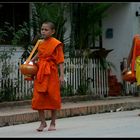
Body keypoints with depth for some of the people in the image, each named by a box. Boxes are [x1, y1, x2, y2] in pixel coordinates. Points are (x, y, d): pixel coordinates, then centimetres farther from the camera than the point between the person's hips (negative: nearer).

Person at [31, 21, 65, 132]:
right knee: (38, 98, 1)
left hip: (52, 73, -5)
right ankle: (43, 122, 13)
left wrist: (62, 75, -14)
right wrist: (31, 61, 12)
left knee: (53, 98, 2)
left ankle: (53, 123, 13)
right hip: (40, 73, 5)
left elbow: (60, 61, -8)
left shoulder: (56, 44, -7)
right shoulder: (40, 44, 10)